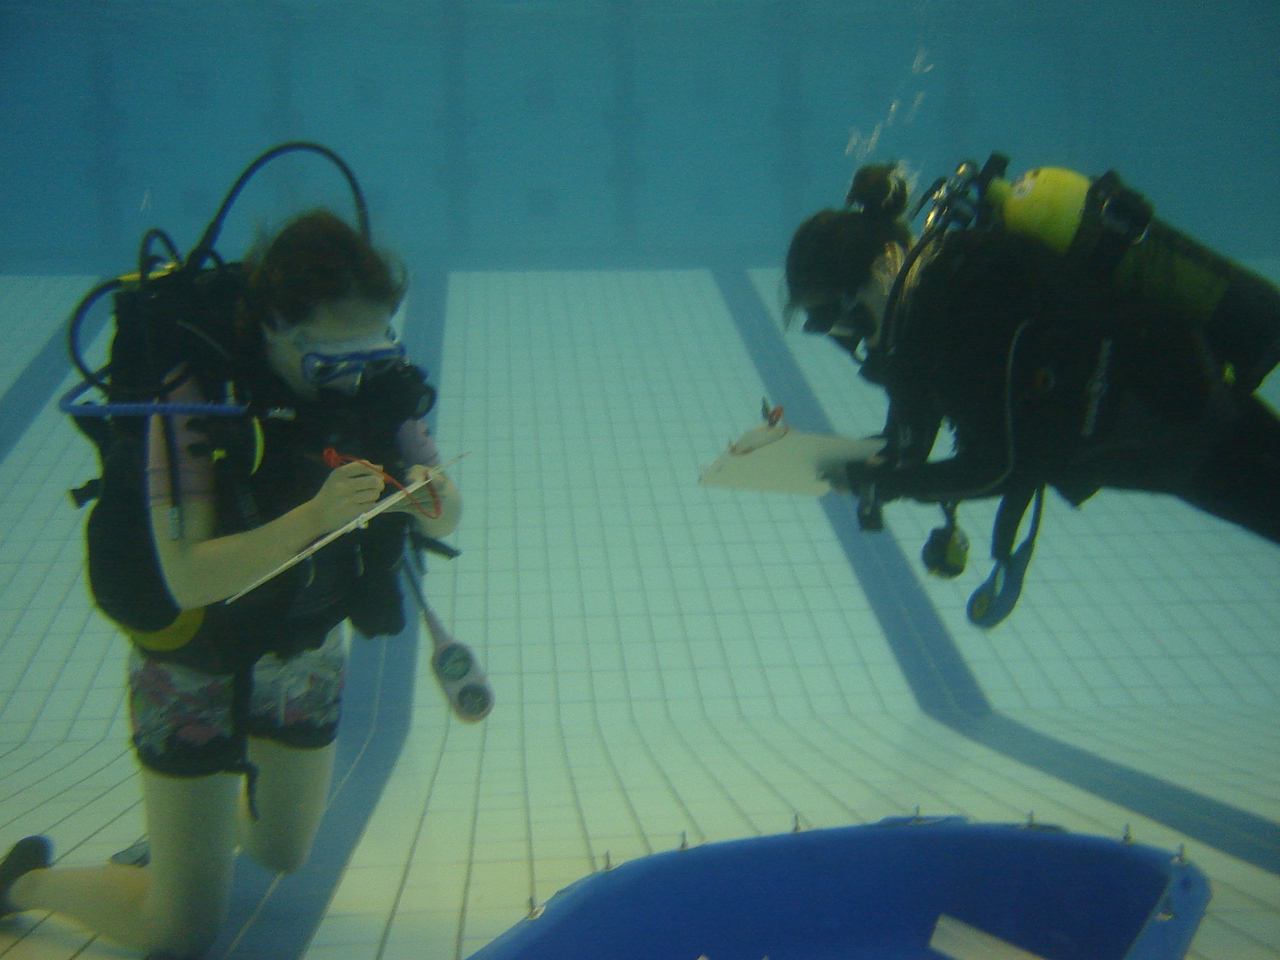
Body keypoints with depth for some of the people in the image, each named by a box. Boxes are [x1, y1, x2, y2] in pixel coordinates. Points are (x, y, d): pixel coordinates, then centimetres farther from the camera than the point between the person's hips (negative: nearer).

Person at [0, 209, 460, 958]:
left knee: (283, 856, 24)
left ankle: (209, 822, 56)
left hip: (306, 656, 5)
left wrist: (435, 501, -29)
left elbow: (446, 514, -6)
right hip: (195, 666, -5)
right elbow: (188, 578, -35)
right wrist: (312, 518, -47)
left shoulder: (379, 379, -15)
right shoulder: (197, 397, -30)